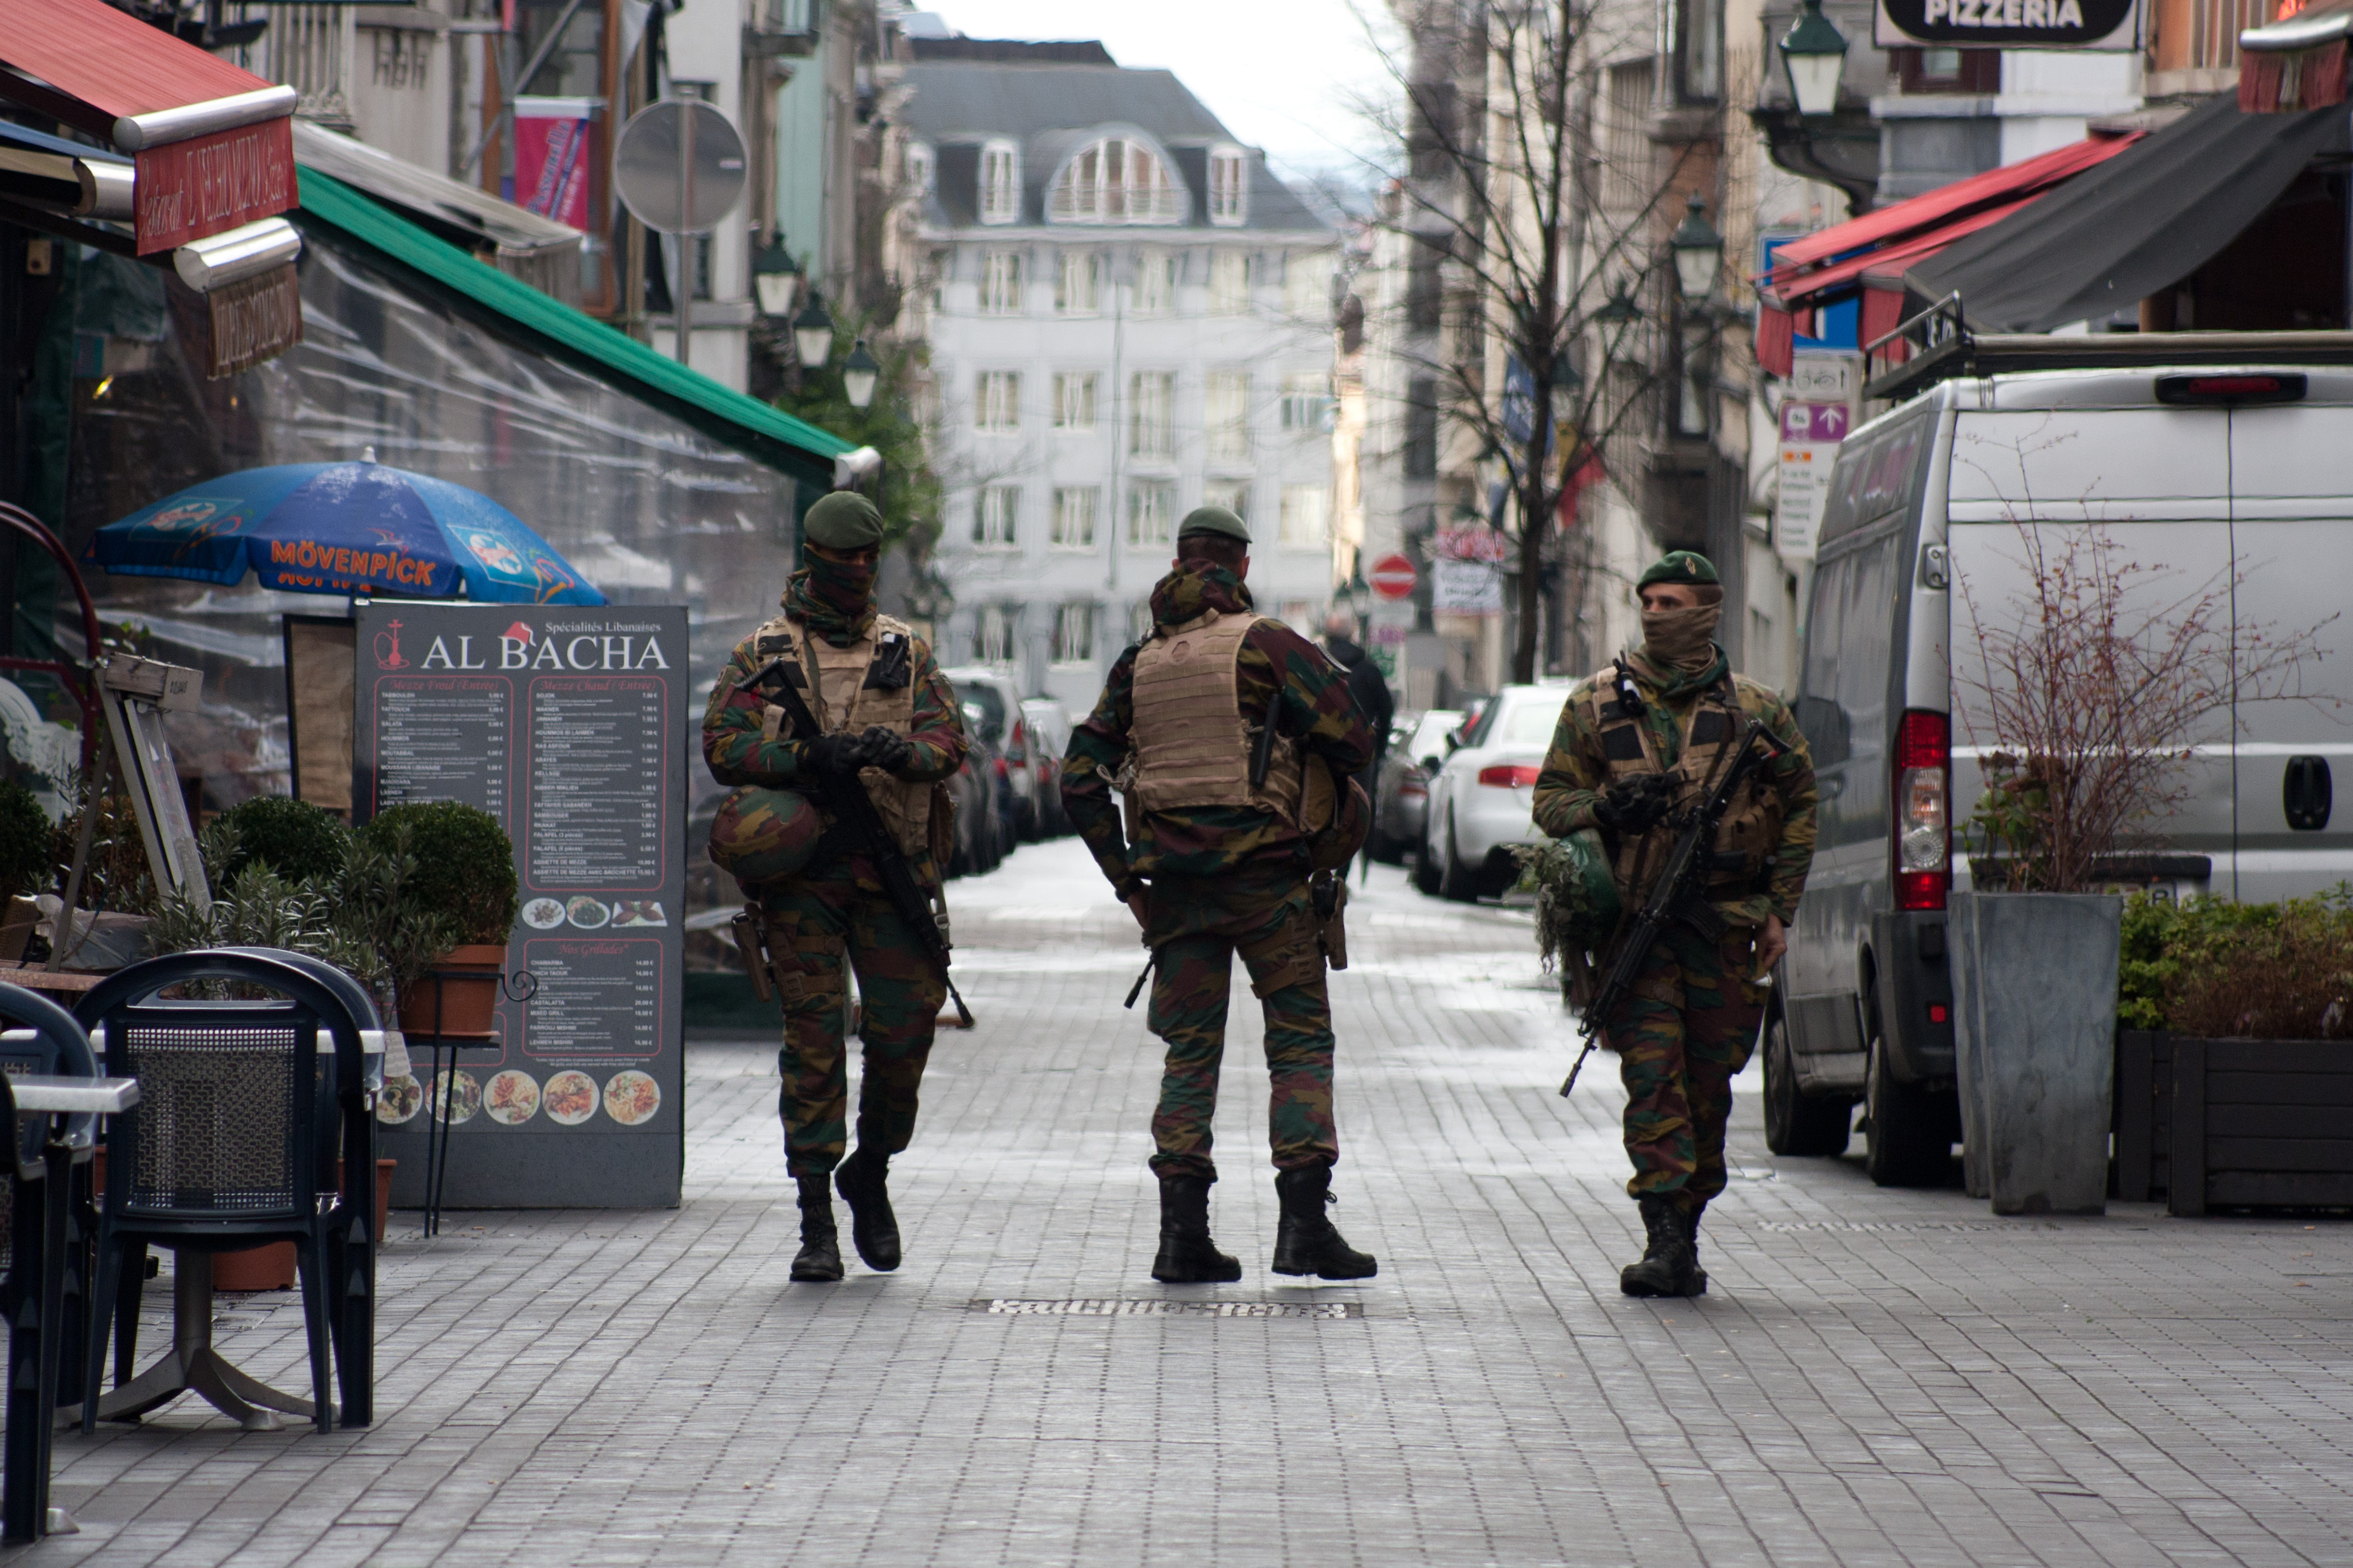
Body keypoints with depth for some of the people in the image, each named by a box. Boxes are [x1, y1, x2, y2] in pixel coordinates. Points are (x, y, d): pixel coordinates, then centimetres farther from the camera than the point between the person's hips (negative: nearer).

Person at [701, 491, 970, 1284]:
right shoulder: (763, 654, 7)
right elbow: (722, 745, -2)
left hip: (889, 868, 2)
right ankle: (816, 1219, -3)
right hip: (800, 869, -2)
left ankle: (870, 1173, 24)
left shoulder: (906, 652, 12)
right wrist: (805, 757, -19)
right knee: (813, 1038, -5)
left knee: (905, 1028, -2)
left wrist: (900, 750, -21)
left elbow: (949, 740, 2)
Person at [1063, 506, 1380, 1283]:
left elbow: (1080, 779, 9)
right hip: (1264, 871, -4)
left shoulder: (1138, 664, 10)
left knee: (1189, 1052, 9)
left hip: (1174, 885, 4)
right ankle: (1304, 1223, -7)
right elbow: (1351, 741, -9)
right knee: (1300, 1040, 2)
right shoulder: (1267, 645, -4)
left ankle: (1182, 1233, 1)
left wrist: (1126, 877, 12)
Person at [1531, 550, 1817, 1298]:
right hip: (1634, 921, -1)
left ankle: (1684, 1230, 19)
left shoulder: (1756, 712, 7)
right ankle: (1666, 1241, -17)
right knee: (1653, 1077, -12)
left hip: (1724, 927, 1)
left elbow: (1799, 809, 13)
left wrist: (1780, 911, 6)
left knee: (1707, 1088, 6)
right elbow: (1551, 801, 9)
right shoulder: (1596, 705, 7)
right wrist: (1607, 807, -13)